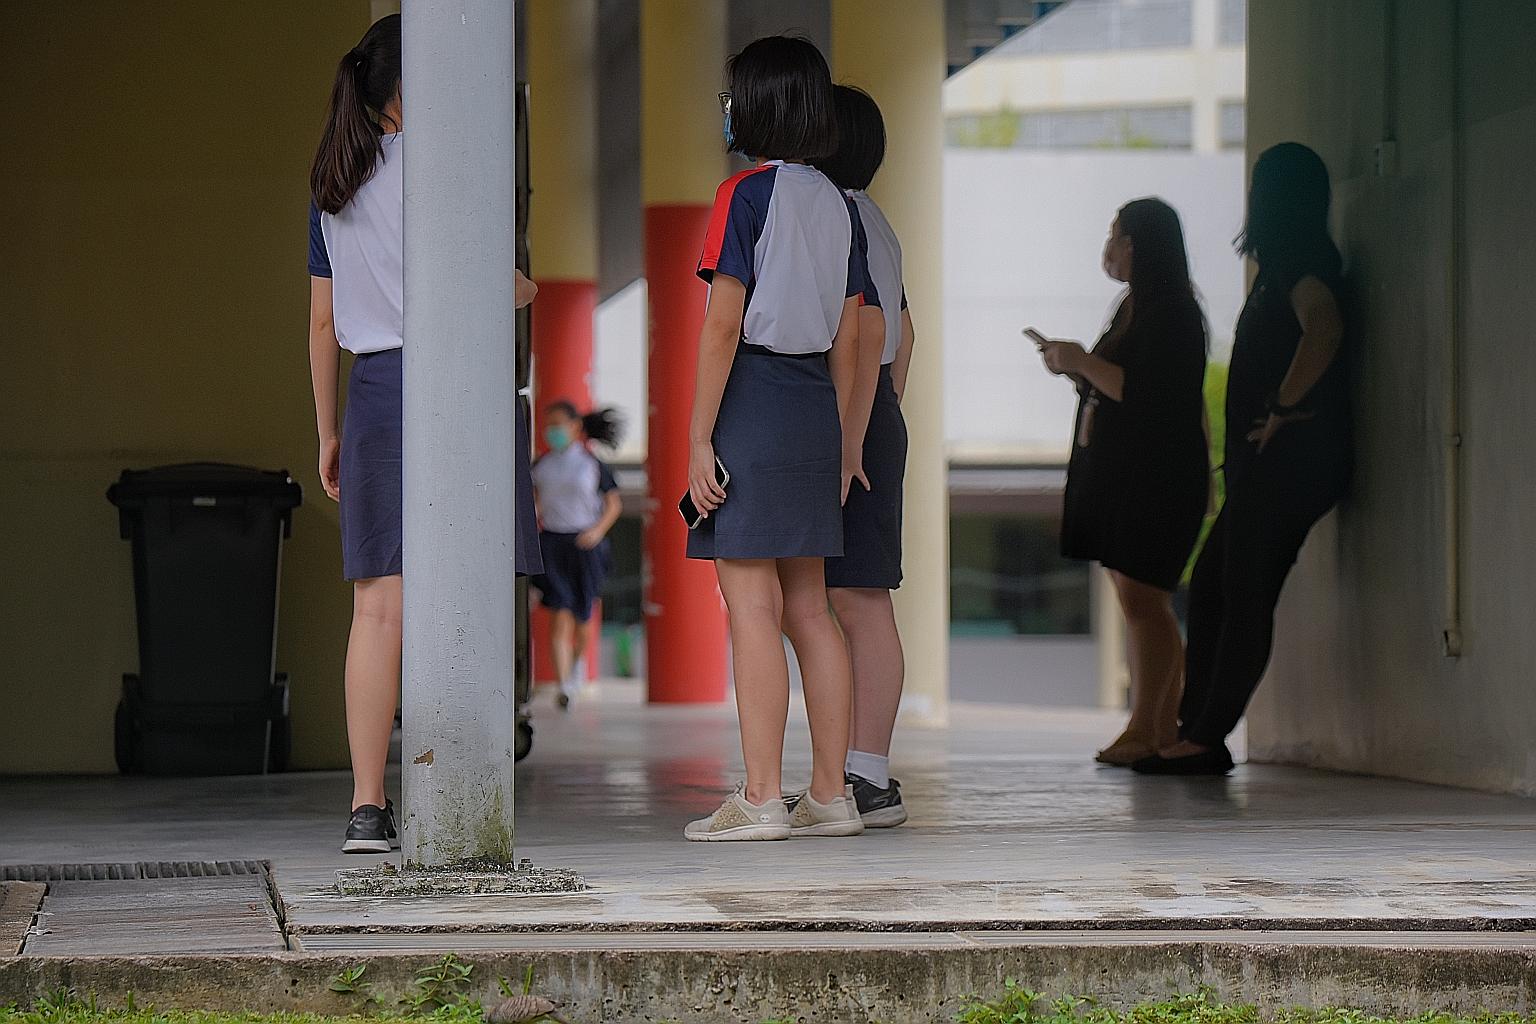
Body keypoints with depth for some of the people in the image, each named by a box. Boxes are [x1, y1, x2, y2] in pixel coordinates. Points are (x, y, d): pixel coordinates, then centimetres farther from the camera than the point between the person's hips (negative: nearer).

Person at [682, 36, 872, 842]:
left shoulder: (746, 193, -9)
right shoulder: (836, 204, 12)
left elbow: (722, 326, -14)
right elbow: (847, 341, 13)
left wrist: (697, 438, -13)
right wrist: (839, 443, 18)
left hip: (750, 401, -7)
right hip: (813, 409, 7)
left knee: (751, 604, -7)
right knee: (807, 608, 10)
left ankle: (760, 799, -8)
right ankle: (829, 796, 11)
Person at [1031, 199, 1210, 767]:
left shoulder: (1173, 314, -13)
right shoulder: (1134, 309, 18)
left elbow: (1146, 393, -22)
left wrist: (1085, 363, -16)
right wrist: (1076, 368, 14)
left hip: (1156, 476, -10)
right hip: (1119, 474, 10)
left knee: (1142, 598, -12)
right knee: (1138, 601, 8)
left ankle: (1146, 730, -11)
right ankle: (1160, 728, 9)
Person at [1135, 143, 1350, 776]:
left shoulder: (1299, 263, -10)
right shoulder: (1290, 265, 21)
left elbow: (1324, 330, -29)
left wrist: (1281, 409, -22)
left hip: (1286, 459, -10)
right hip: (1269, 464, 10)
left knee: (1245, 597, -9)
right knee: (1212, 586, 9)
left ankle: (1204, 739, -9)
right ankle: (1198, 730, 8)